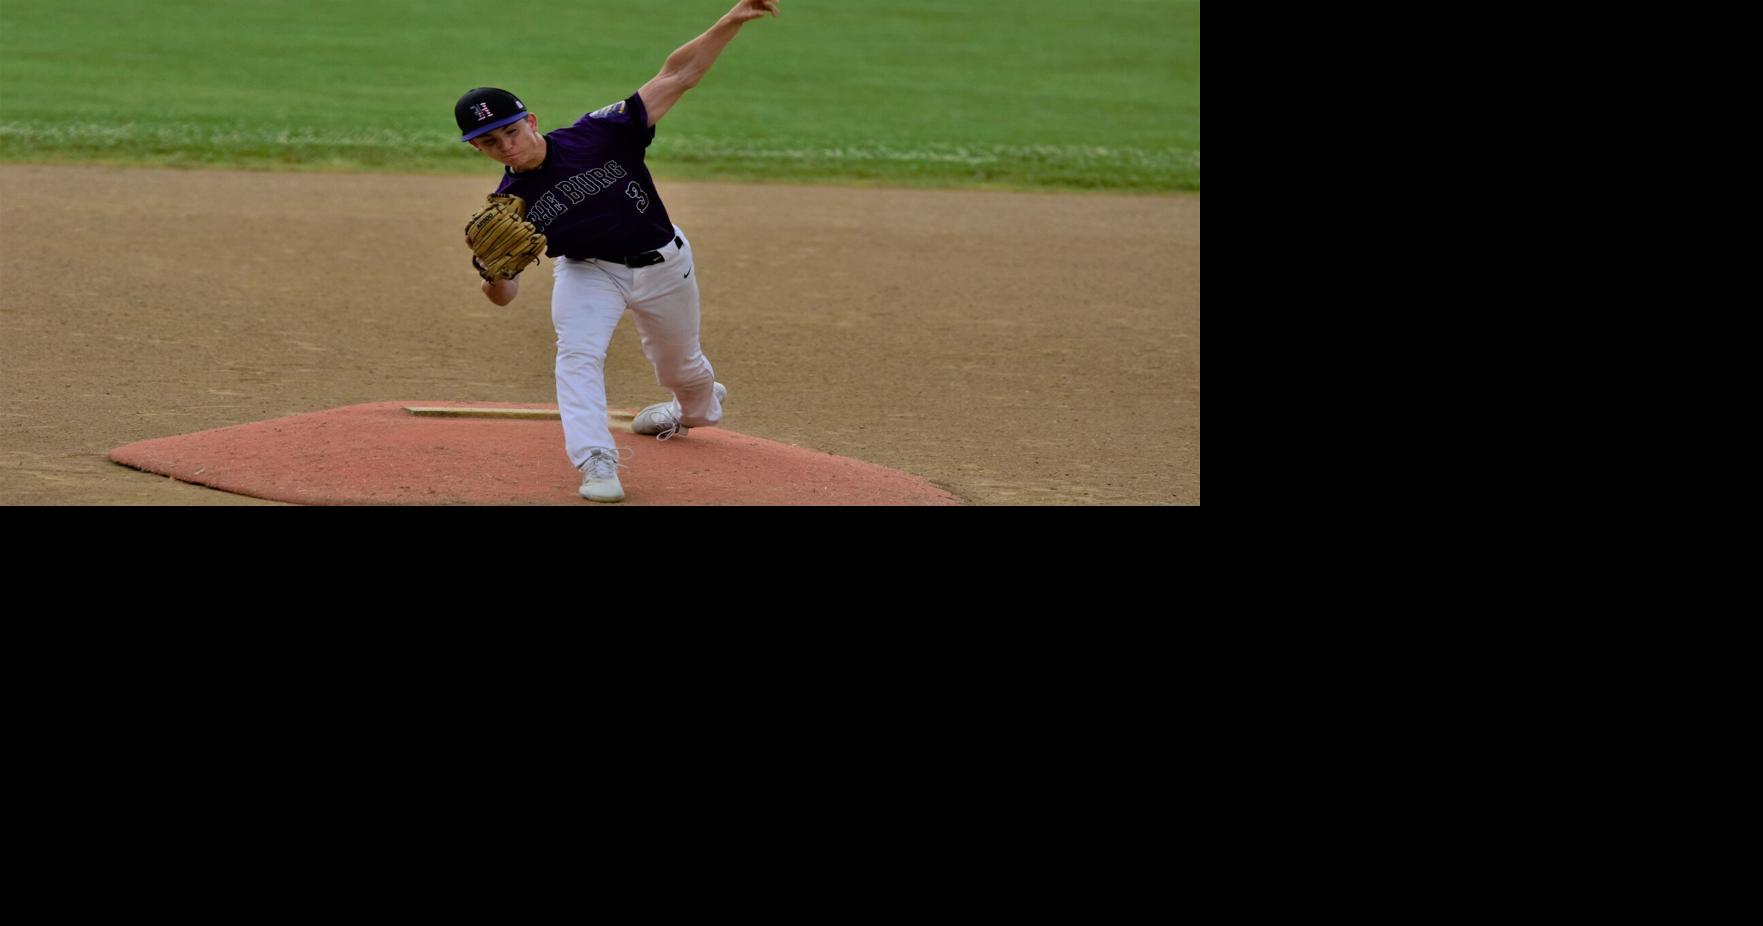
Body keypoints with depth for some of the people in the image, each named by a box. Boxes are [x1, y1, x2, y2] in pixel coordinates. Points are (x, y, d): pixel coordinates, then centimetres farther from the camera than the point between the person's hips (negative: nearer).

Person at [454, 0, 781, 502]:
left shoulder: (597, 135, -30)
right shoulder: (507, 205, -21)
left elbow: (676, 76, -31)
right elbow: (505, 295, -17)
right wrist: (493, 273, -42)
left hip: (661, 262, 0)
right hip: (587, 271, 0)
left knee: (680, 363, 20)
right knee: (577, 353, -26)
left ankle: (700, 406, 54)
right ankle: (597, 463, -24)